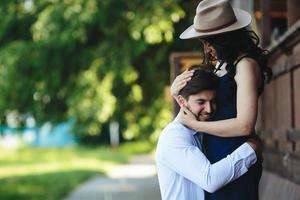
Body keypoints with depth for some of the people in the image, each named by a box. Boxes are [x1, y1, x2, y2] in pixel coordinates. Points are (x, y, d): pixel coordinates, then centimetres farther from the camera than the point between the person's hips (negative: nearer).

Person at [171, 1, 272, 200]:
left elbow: (245, 125, -22)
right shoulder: (223, 64, 12)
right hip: (215, 156, 8)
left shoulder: (245, 64, -15)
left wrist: (194, 124, -14)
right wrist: (177, 94, -2)